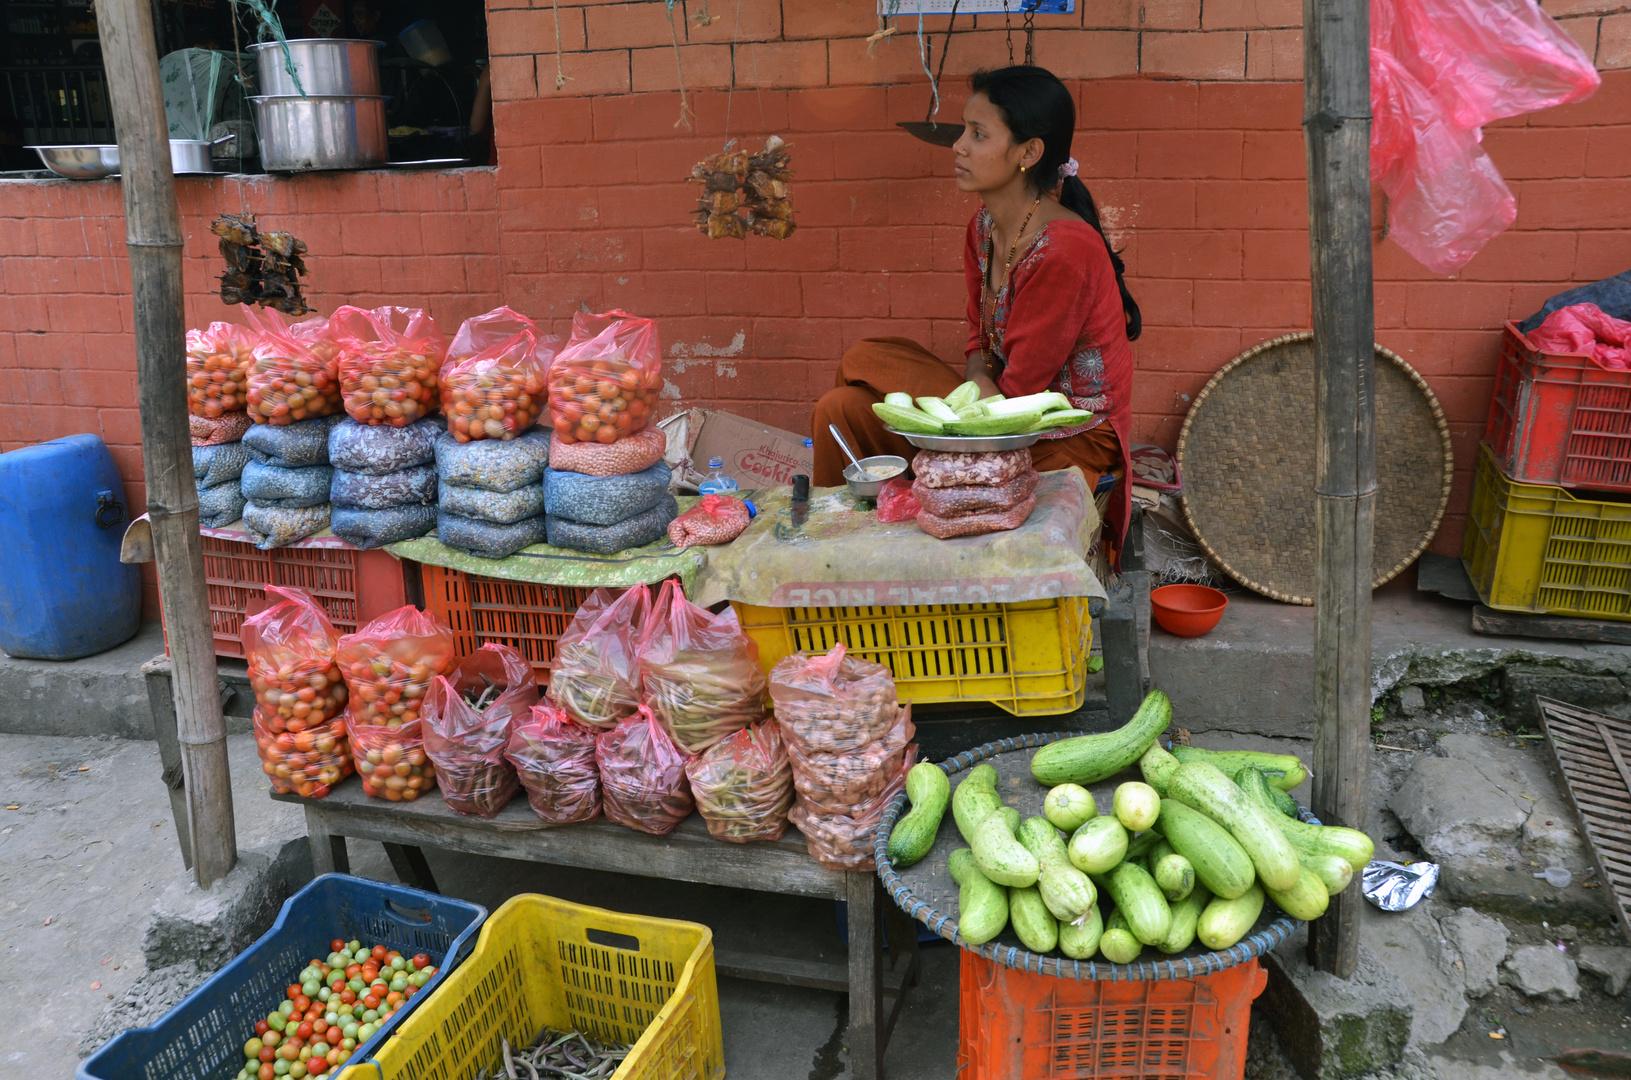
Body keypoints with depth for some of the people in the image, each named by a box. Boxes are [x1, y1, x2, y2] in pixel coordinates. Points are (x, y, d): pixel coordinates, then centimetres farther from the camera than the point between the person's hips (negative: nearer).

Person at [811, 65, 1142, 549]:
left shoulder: (1064, 252, -26)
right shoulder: (984, 227, 2)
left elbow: (1018, 392, -21)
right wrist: (977, 377, -10)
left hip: (1067, 447, -8)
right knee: (841, 409, -6)